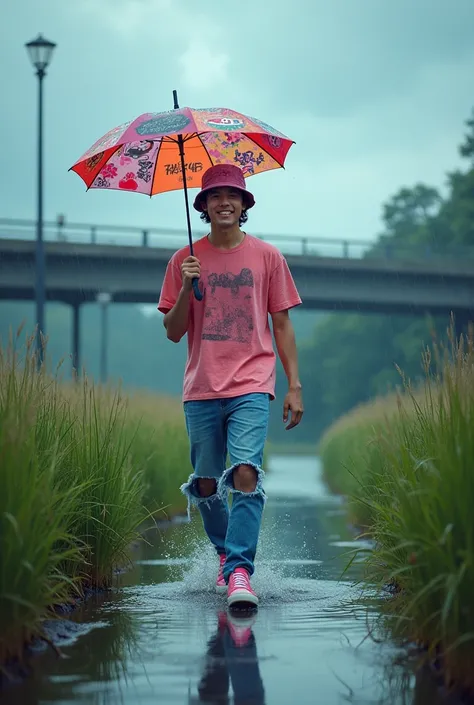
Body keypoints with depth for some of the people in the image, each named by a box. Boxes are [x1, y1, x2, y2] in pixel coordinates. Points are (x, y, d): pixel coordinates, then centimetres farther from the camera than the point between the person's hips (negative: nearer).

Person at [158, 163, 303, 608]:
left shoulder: (267, 256, 7)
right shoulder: (185, 261, 8)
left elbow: (282, 326, 10)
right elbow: (173, 333, 7)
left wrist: (294, 385, 4)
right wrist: (186, 287, -10)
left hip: (251, 387, -2)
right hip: (201, 390, 2)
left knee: (245, 474, -18)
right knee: (206, 485, 7)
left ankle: (239, 571, -18)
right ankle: (226, 553, 31)